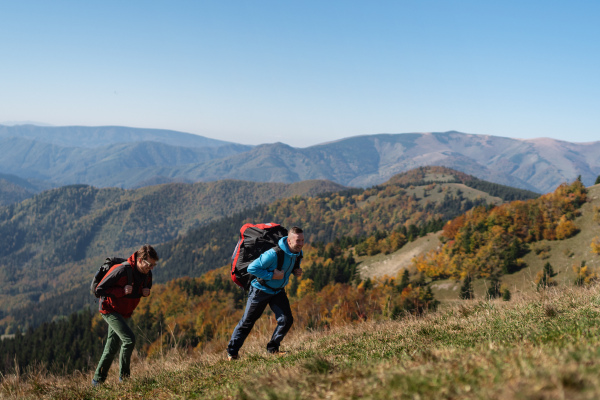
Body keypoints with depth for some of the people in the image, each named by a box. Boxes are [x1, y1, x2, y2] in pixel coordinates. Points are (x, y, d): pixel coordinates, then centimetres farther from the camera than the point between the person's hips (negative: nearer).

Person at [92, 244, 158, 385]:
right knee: (129, 339, -19)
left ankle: (98, 379, 23)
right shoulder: (122, 270, -28)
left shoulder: (147, 274, -6)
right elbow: (99, 289, -24)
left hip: (124, 313, 8)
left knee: (112, 348, 12)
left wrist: (146, 292, -8)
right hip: (110, 310, -8)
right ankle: (124, 376, -5)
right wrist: (122, 291, -31)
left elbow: (146, 287, 16)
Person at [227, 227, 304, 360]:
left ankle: (272, 348, 14)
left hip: (278, 292, 6)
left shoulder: (298, 253, -8)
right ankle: (232, 351, 18)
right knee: (247, 322, 3)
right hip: (261, 290, -6)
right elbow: (251, 268, -27)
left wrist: (295, 271, -7)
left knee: (287, 320, -6)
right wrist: (272, 275, -31)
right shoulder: (274, 254, -32)